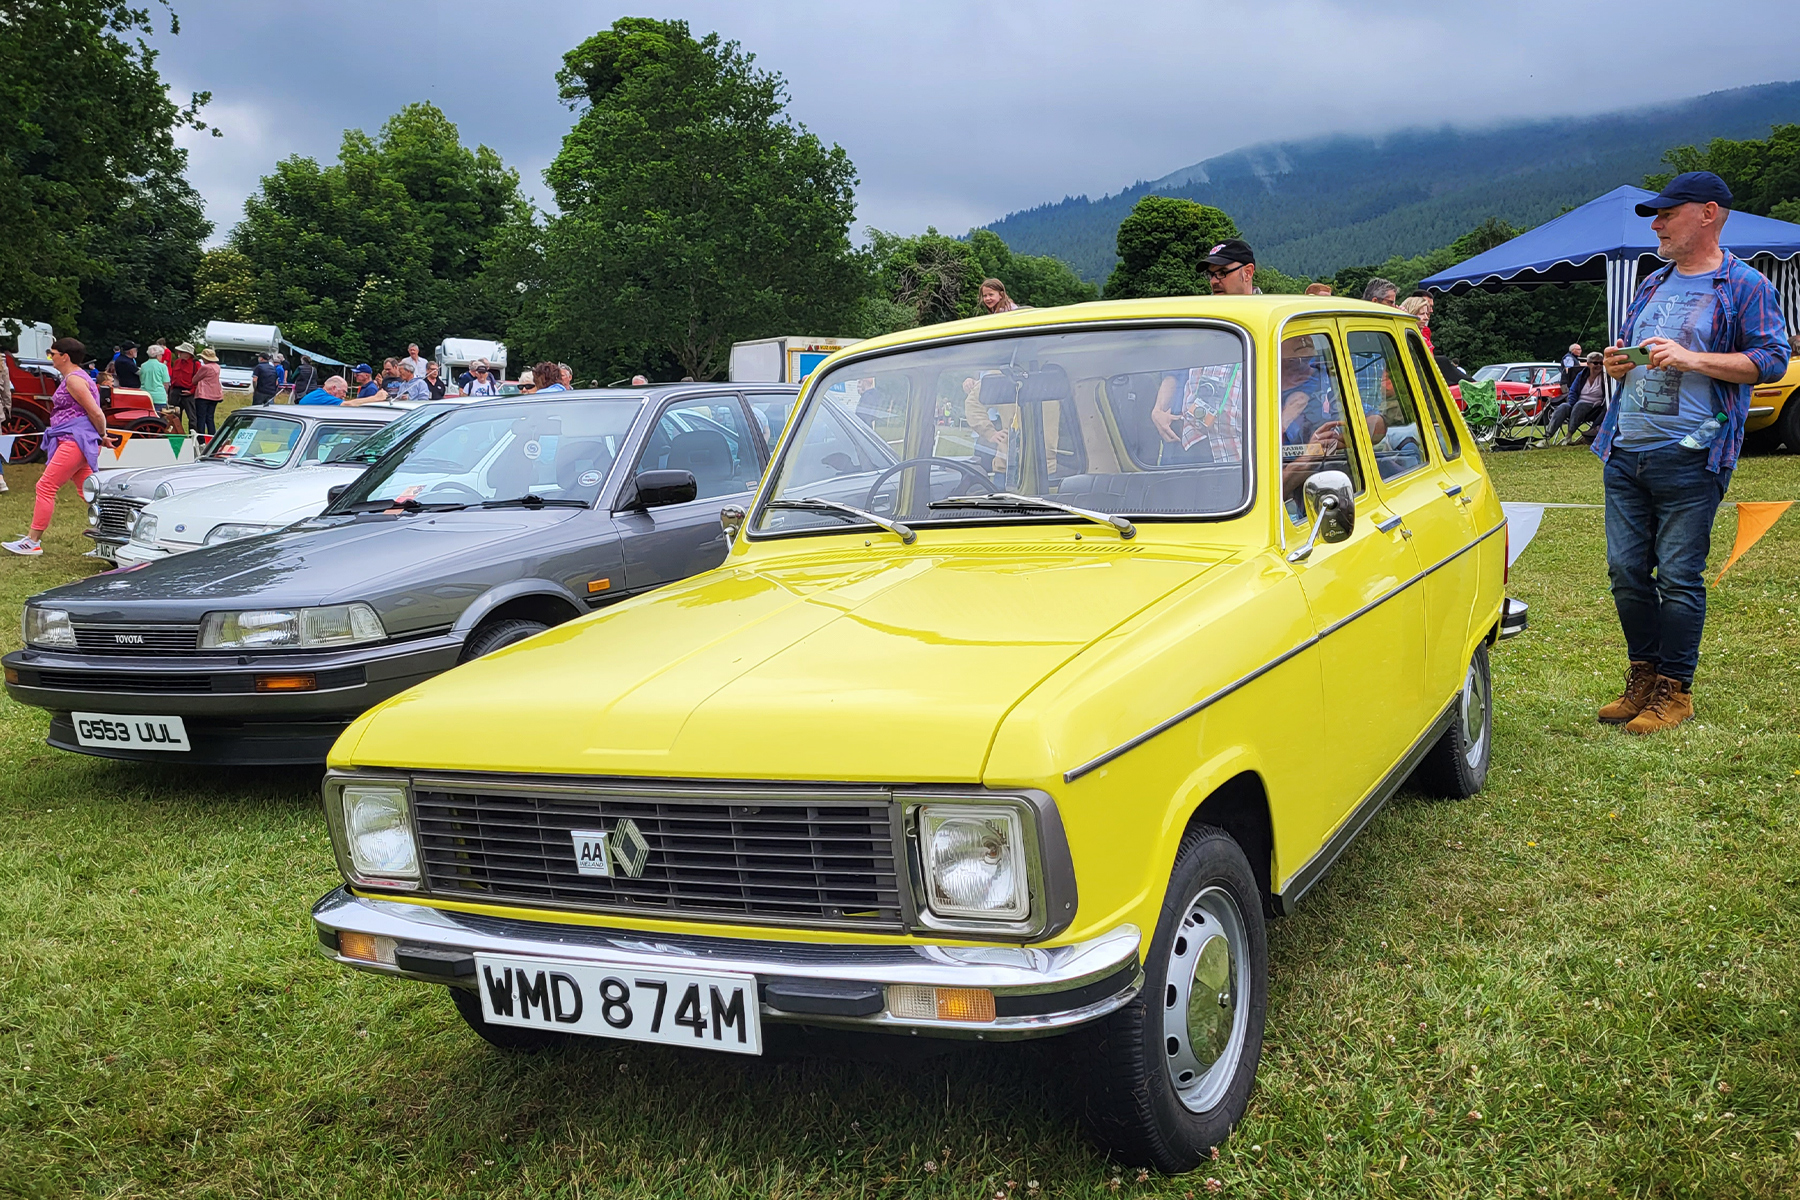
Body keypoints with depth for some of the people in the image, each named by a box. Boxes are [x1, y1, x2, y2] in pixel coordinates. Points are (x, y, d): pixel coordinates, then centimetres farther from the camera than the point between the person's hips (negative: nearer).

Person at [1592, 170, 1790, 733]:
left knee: (1678, 575, -4)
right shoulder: (1652, 286, 20)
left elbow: (1771, 360, -10)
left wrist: (1690, 359, -19)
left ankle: (1674, 690, 6)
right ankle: (1643, 676, 21)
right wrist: (1616, 365, 5)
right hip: (1626, 454, 7)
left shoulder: (1744, 286, -1)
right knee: (1626, 571, 7)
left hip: (1689, 459, -6)